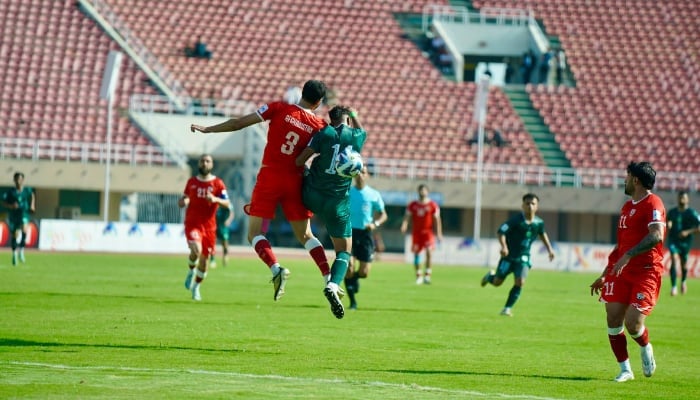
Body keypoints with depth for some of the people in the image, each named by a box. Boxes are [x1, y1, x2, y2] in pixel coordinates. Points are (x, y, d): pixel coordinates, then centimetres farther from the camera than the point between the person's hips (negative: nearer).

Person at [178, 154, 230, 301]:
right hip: (192, 223, -1)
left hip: (209, 226, 1)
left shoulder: (217, 183, 1)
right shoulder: (192, 182, 8)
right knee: (196, 249, -27)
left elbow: (227, 204, -5)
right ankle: (191, 271, 4)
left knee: (204, 259, 4)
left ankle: (196, 287, 25)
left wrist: (215, 199, -24)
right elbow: (184, 199, 22)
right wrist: (183, 202, -2)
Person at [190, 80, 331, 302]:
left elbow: (240, 123, -2)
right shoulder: (318, 126, -2)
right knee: (305, 235, 14)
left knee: (255, 233, 1)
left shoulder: (279, 109, -3)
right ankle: (329, 278, 1)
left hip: (269, 177, -2)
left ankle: (276, 269, -23)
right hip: (295, 181, 2)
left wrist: (208, 129, 8)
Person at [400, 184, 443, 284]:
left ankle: (427, 274, -13)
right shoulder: (412, 205, 6)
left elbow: (437, 219, 1)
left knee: (429, 252, -19)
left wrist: (439, 233, -4)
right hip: (416, 233, 3)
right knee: (416, 254, 5)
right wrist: (404, 226, -16)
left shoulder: (433, 205, -1)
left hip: (428, 232, -3)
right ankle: (418, 276, 17)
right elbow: (407, 217, 4)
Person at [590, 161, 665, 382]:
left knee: (633, 323, -16)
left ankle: (646, 348, 18)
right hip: (622, 272, 8)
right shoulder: (627, 206, 19)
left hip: (646, 272, -8)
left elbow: (656, 236, -26)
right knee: (613, 318, -3)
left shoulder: (653, 204, -9)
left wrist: (628, 256, -31)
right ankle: (625, 369, 10)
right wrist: (604, 276, 25)